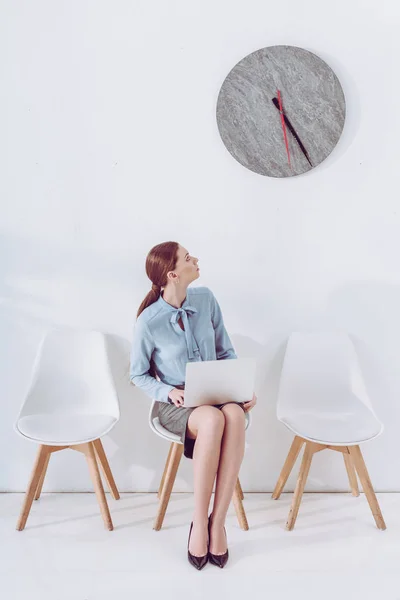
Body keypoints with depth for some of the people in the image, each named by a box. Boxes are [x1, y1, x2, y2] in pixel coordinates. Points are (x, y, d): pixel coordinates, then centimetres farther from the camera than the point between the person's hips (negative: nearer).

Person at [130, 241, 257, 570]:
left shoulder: (206, 299, -2)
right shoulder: (149, 322, -13)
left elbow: (226, 352, 8)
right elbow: (138, 375, 0)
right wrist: (169, 392, -18)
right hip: (175, 403, -3)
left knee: (234, 415, -34)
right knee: (212, 420, -37)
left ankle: (218, 521, -23)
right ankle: (199, 522, -20)